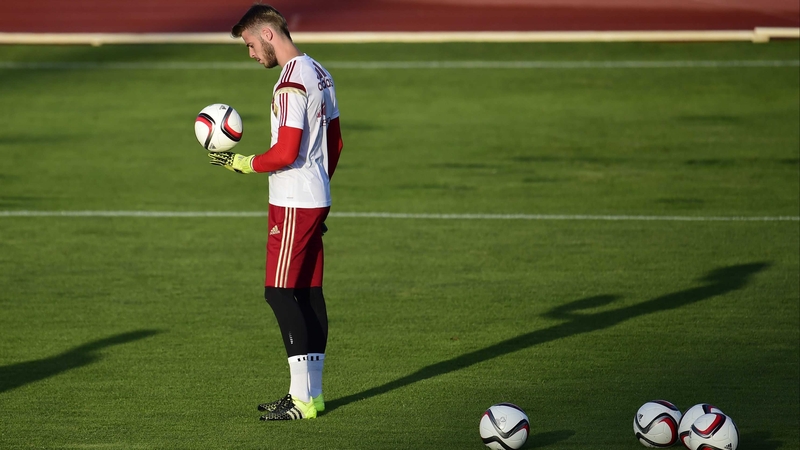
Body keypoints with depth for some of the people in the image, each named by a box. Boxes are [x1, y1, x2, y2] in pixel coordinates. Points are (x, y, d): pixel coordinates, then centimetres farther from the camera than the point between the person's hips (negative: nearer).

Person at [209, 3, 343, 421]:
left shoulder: (291, 84, -19)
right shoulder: (319, 74, 13)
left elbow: (286, 152, -23)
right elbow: (335, 142, 20)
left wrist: (243, 163, -9)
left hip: (293, 204, -10)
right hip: (317, 198, 10)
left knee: (280, 292, -7)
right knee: (309, 292, 11)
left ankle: (302, 398, -8)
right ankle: (312, 392, 14)